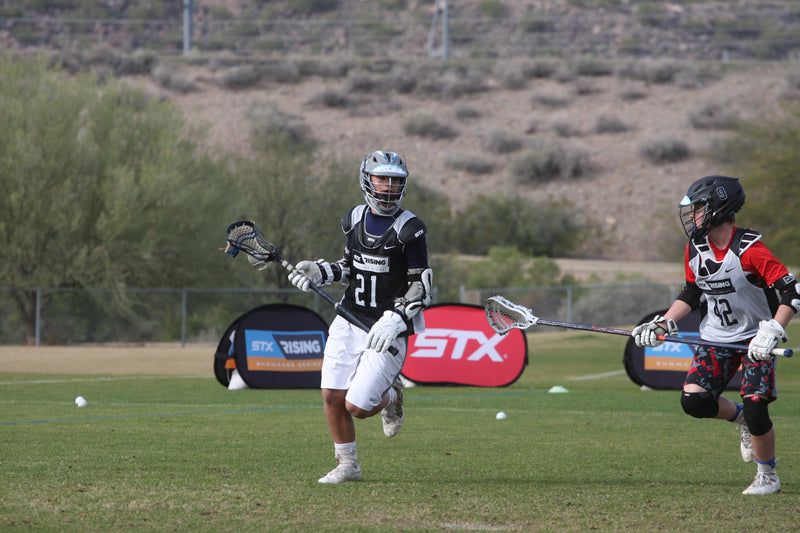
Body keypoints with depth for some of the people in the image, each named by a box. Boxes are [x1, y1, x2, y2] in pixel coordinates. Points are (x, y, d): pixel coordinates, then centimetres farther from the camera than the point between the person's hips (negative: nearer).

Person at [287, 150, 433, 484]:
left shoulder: (408, 229, -10)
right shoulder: (356, 219, 7)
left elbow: (421, 285, -9)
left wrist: (395, 321, -21)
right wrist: (319, 272, 3)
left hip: (385, 331, -5)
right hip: (349, 321, 5)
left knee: (356, 407, -11)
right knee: (332, 397, -3)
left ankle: (390, 396, 23)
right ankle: (347, 465, 15)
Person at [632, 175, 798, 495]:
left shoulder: (750, 249, -22)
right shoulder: (695, 251, -1)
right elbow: (691, 294, 14)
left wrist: (772, 333, -34)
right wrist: (664, 324, 2)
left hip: (754, 339, -6)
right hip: (716, 337, 6)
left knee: (755, 409, -17)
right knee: (693, 401, -12)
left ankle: (767, 477, 6)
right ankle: (739, 418, 20)